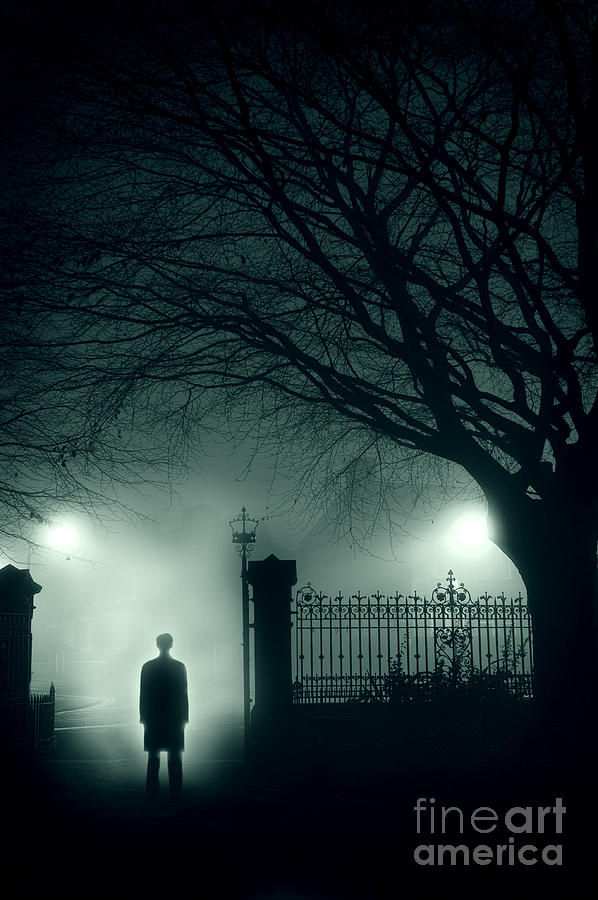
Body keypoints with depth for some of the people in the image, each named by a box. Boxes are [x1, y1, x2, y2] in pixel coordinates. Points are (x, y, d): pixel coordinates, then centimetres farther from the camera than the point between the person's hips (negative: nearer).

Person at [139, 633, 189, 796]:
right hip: (174, 719, 0)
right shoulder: (179, 667, -4)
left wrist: (143, 717, 3)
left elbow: (143, 695, -2)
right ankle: (175, 790, 3)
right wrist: (184, 718, 3)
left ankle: (152, 789, 4)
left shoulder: (147, 667, -3)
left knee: (153, 756, 6)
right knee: (175, 756, 4)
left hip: (153, 719, 0)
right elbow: (183, 695, -2)